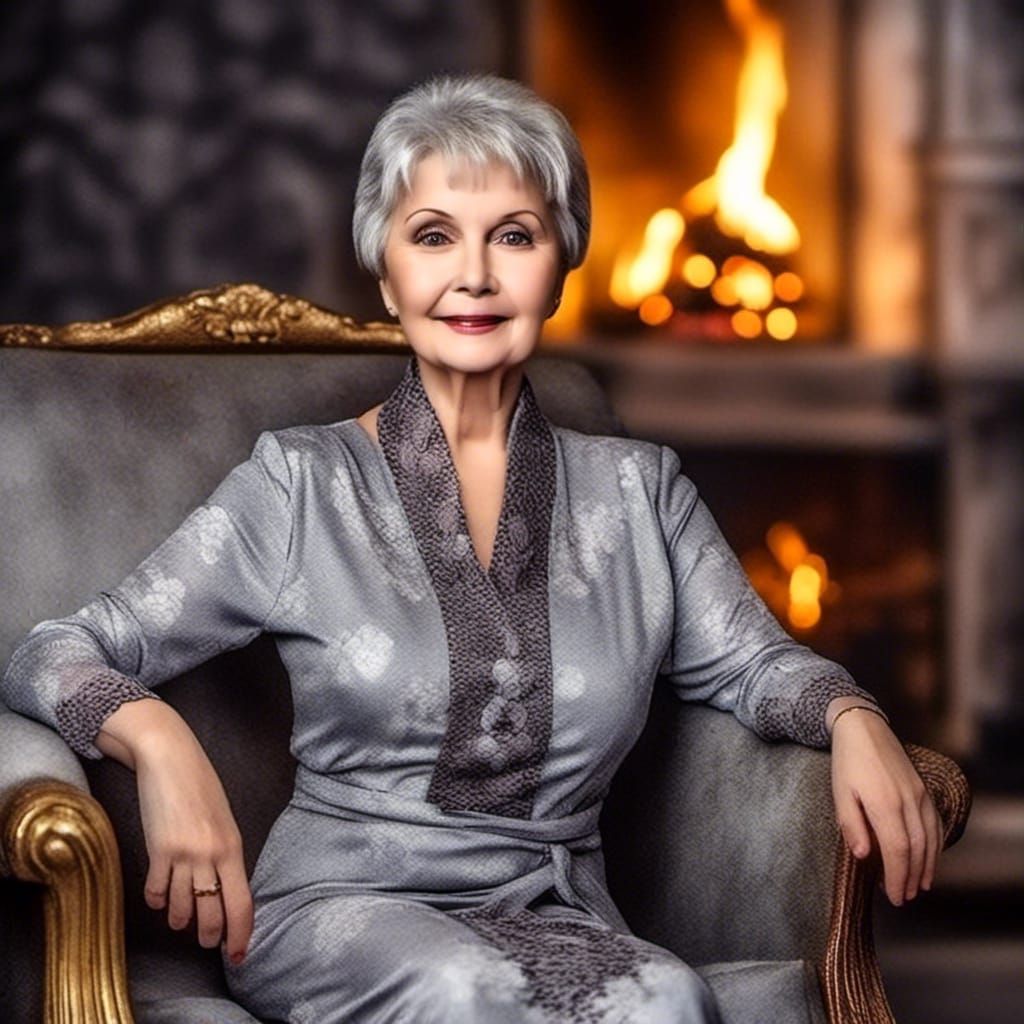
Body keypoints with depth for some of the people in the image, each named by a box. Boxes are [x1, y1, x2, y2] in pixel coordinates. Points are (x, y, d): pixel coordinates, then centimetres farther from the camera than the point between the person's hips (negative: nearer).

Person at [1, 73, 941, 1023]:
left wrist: (853, 717, -4)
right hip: (339, 905, -2)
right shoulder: (298, 482, 4)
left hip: (560, 918, 2)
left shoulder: (638, 489, 13)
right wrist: (155, 733, -23)